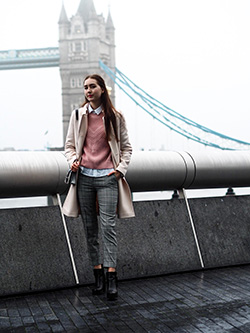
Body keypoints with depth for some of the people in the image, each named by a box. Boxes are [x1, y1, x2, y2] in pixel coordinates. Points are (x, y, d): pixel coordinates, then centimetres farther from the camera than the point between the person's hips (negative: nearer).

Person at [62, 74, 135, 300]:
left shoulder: (115, 117, 3)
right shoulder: (78, 115, 8)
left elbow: (126, 147, 10)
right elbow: (70, 144, 14)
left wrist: (121, 169, -3)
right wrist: (73, 160, -5)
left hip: (107, 177, -3)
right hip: (84, 177, 3)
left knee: (108, 226, -10)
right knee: (90, 227, 7)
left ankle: (111, 276, -10)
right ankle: (98, 273, 16)